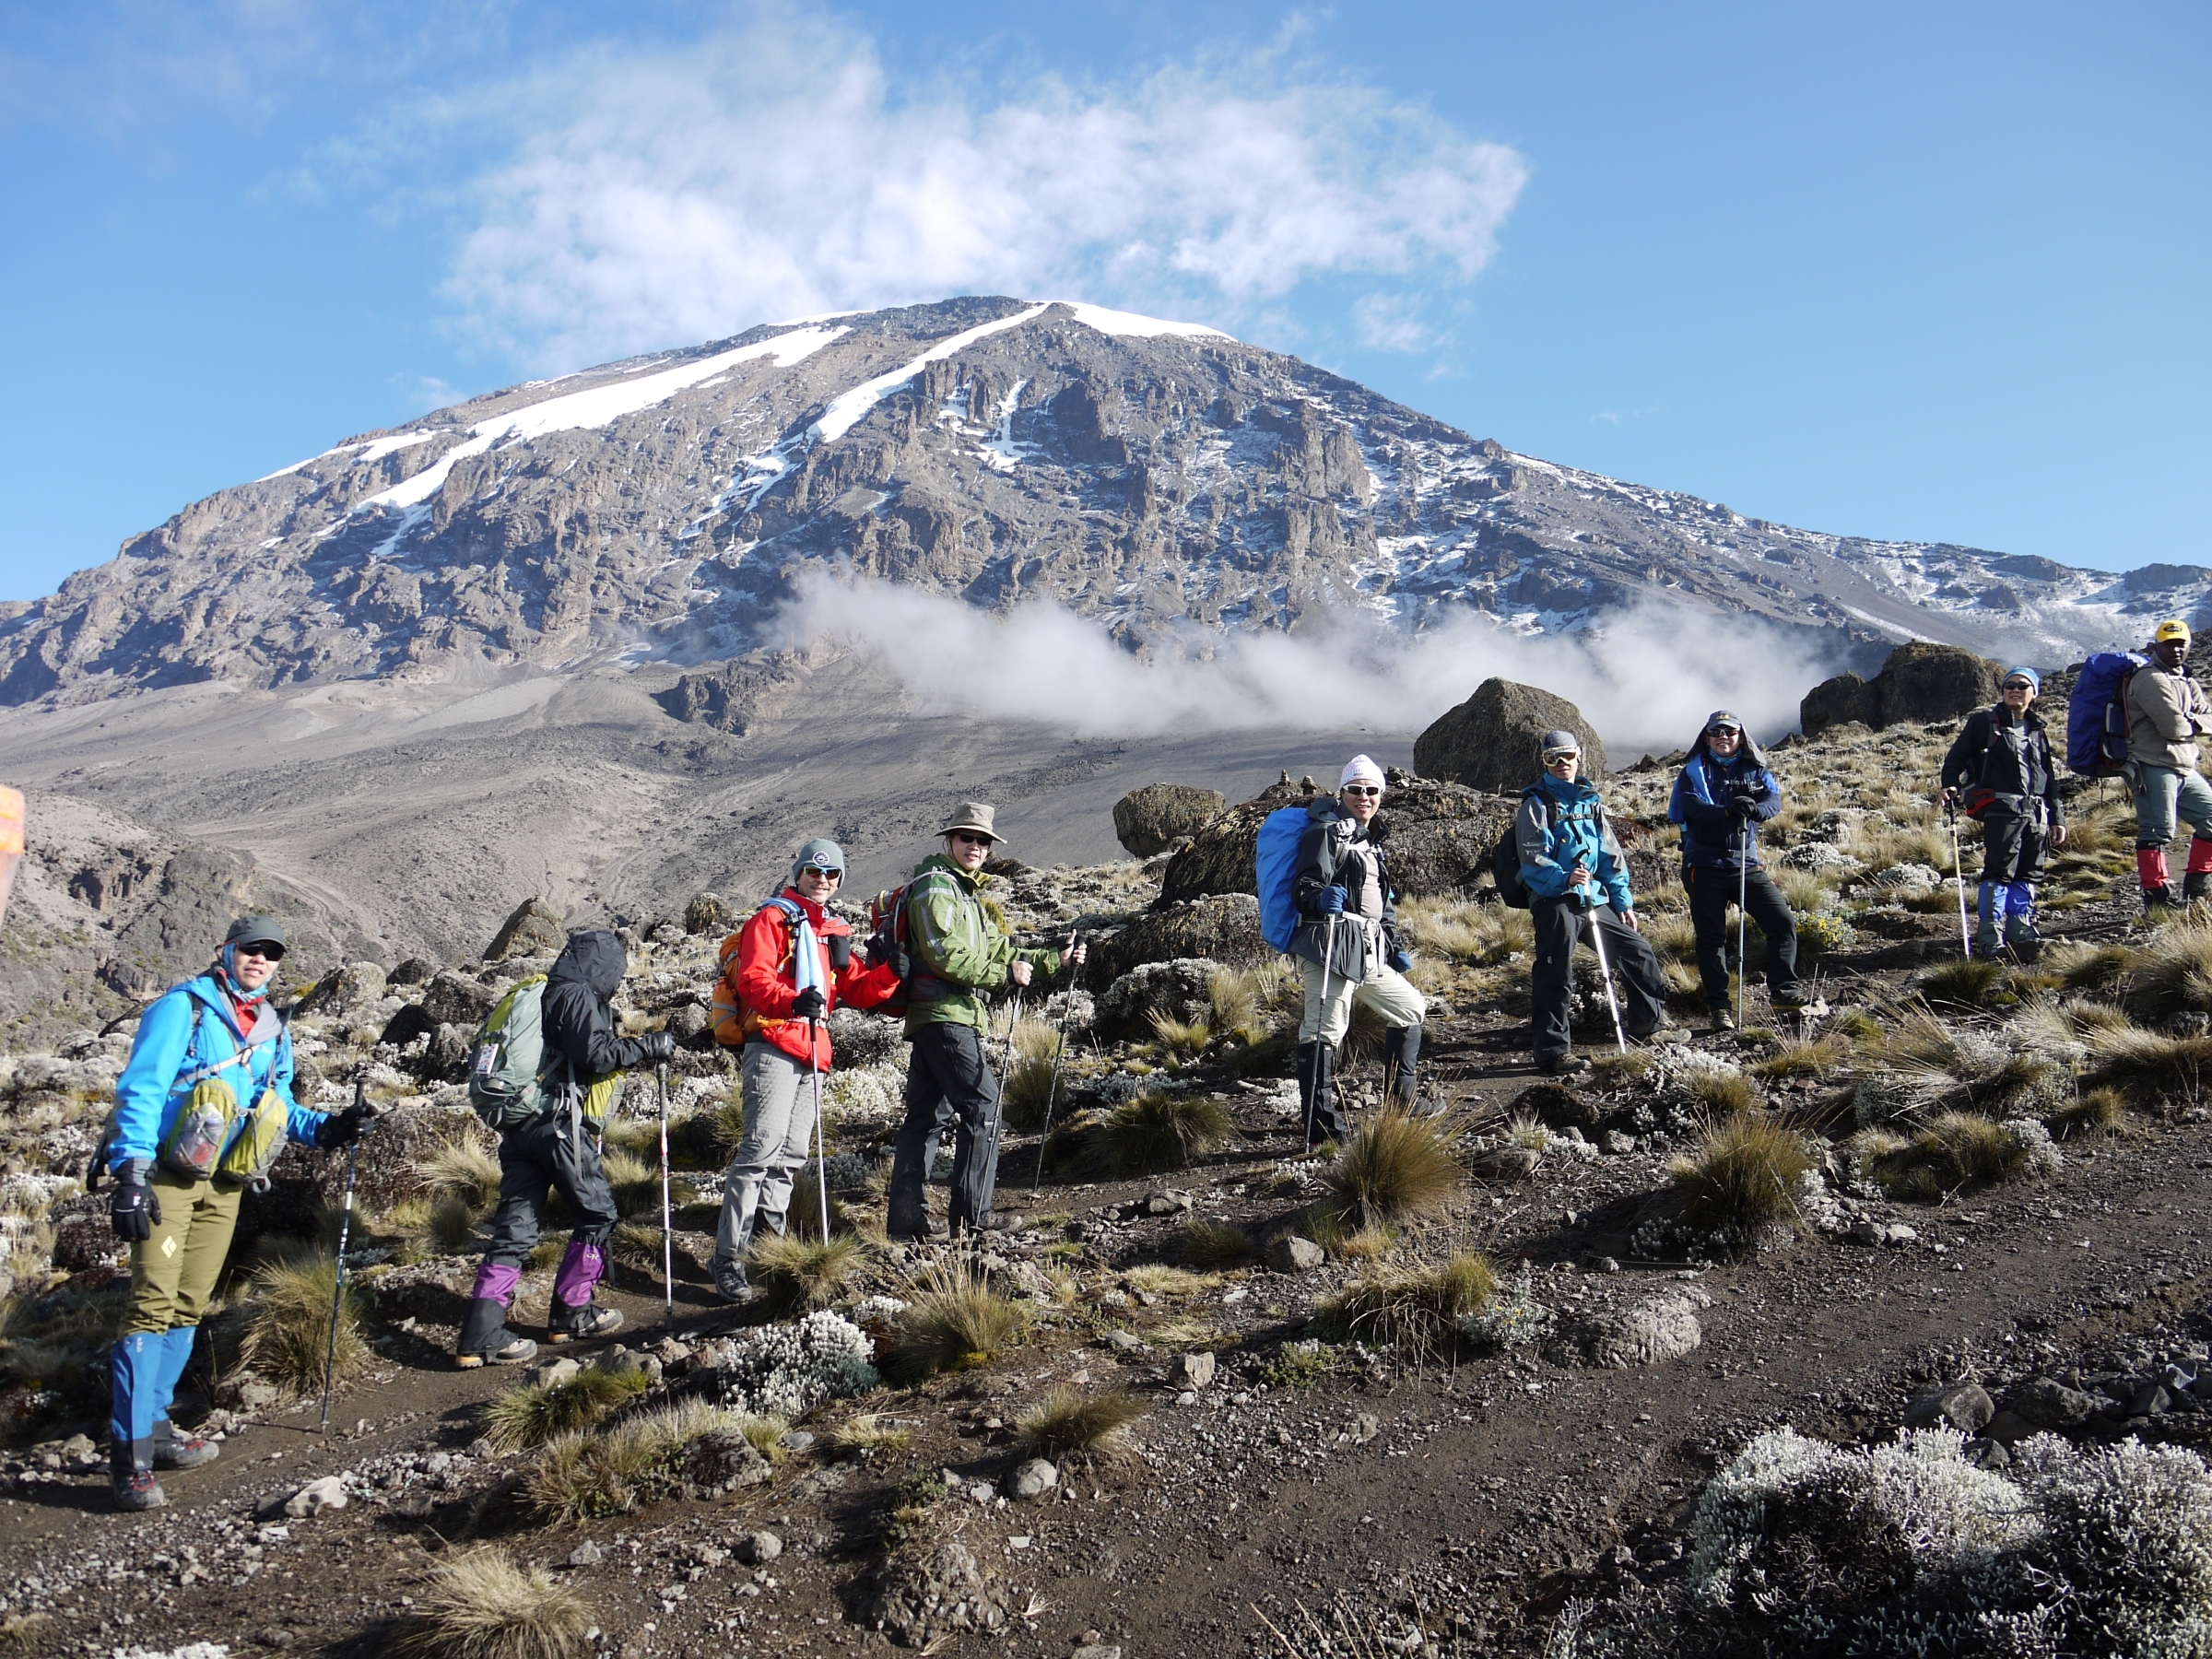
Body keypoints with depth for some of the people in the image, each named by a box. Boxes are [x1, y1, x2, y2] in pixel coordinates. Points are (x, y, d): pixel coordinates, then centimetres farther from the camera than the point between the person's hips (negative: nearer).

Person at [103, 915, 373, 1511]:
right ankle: (130, 1454, -11)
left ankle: (153, 1426, 23)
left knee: (188, 1309, 12)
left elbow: (278, 1109, 18)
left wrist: (326, 1128, -1)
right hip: (166, 1177, -7)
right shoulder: (182, 1008, -7)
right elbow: (140, 1091, -14)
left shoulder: (272, 1029, 13)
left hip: (223, 1186, 7)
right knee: (154, 1305, -13)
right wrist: (132, 1175, -22)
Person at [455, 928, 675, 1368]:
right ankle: (570, 1312, 14)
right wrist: (648, 1046, -8)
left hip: (518, 1126, 9)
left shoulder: (543, 994, 21)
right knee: (599, 1214, 8)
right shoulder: (576, 996, -7)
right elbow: (596, 1052, -19)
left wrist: (634, 1050, 25)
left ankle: (481, 1333, -2)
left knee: (516, 1228, 5)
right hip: (558, 1126, -9)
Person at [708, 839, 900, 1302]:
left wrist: (891, 971, -1)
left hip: (809, 1054, 8)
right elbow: (753, 979, -16)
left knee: (792, 1154, 12)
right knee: (763, 1147, -16)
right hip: (771, 1048, -8)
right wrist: (792, 1001, -33)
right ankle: (728, 1258, -15)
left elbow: (857, 990, 18)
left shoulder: (835, 931, 22)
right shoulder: (771, 920, -1)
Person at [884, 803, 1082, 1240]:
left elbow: (1000, 952, 25)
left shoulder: (968, 893, 25)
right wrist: (1005, 973, -14)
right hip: (944, 1013, -10)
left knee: (926, 1114, 8)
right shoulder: (935, 886, -7)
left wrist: (1056, 959, 18)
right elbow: (945, 955, -18)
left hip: (941, 1017, 10)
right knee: (981, 1103, -11)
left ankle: (906, 1217, 10)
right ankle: (971, 1213, -9)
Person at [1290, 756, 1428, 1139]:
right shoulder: (1326, 833, -4)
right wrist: (1321, 898, -37)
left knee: (1411, 1009, 18)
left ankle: (1399, 1101, 26)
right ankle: (1322, 1124, -12)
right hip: (1332, 947, -10)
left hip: (1369, 953, 10)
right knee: (1324, 1030, -13)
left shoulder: (1370, 842, 23)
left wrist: (1394, 947, 22)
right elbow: (1304, 887, -15)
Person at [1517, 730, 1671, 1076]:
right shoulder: (1537, 803, -2)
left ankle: (1651, 1024, 34)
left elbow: (1611, 853, 20)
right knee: (1554, 977, -11)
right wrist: (1564, 877, -30)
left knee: (1639, 953, 14)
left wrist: (1624, 901, 14)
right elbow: (1532, 857, -12)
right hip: (1555, 902, -7)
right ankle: (1553, 1054, -8)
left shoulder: (1591, 800, 18)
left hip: (1595, 900, 7)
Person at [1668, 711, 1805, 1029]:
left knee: (1782, 920, -6)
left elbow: (1774, 800, -7)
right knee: (1711, 936, 2)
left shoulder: (1756, 770, 10)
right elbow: (1691, 806, -16)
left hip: (1746, 863, 2)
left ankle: (1782, 989, 5)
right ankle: (1717, 1006, 8)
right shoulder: (1693, 772, 2)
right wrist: (1727, 811, -33)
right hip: (1705, 867, -2)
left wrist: (1755, 808, -30)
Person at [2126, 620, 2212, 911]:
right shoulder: (2151, 679, -10)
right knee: (2157, 831, -9)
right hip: (2154, 768, -9)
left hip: (2184, 770, 9)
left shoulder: (2185, 682, 20)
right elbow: (2173, 727, -19)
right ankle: (2157, 897, -6)